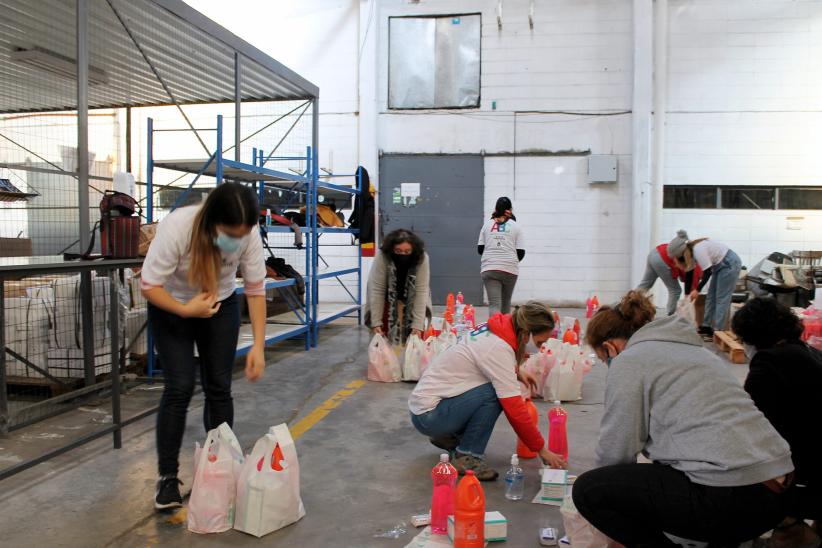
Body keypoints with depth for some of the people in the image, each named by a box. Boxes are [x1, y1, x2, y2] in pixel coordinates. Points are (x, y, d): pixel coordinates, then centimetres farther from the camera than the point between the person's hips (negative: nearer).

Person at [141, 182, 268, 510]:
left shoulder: (249, 236, -26)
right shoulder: (176, 228, -34)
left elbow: (256, 290, -16)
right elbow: (149, 286, -23)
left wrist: (258, 345, -20)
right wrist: (186, 310, -33)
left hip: (220, 307, 3)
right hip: (171, 307, -2)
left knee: (219, 387, 2)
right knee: (179, 387, -9)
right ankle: (167, 477, 4)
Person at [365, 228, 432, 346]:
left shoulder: (422, 258, -29)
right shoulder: (382, 256, -31)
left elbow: (421, 291, -30)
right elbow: (376, 289, -28)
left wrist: (418, 325, -33)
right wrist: (376, 322, -29)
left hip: (412, 299, 1)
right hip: (388, 296, 0)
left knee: (416, 336, -8)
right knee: (382, 335, -7)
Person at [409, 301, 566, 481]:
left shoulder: (494, 331, 2)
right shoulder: (498, 349, -23)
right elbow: (514, 408, -23)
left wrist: (517, 374, 8)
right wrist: (542, 449, -14)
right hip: (428, 416, -9)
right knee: (495, 393, -22)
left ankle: (448, 437, 16)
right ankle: (468, 457, -10)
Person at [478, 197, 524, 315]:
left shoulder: (487, 224, 8)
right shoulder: (515, 226, 4)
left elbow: (480, 249, 9)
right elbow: (521, 253, 0)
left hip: (489, 268, 0)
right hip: (510, 269, 0)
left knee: (494, 303, -5)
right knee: (506, 302, 17)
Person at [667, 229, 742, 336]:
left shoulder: (698, 250, -30)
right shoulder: (690, 251, -2)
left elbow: (707, 272, -25)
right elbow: (689, 273, 4)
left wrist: (697, 290, -19)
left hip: (730, 264, -9)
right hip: (719, 265, 9)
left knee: (722, 298, -8)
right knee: (711, 296, 10)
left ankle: (718, 331, -6)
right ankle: (707, 326, 15)